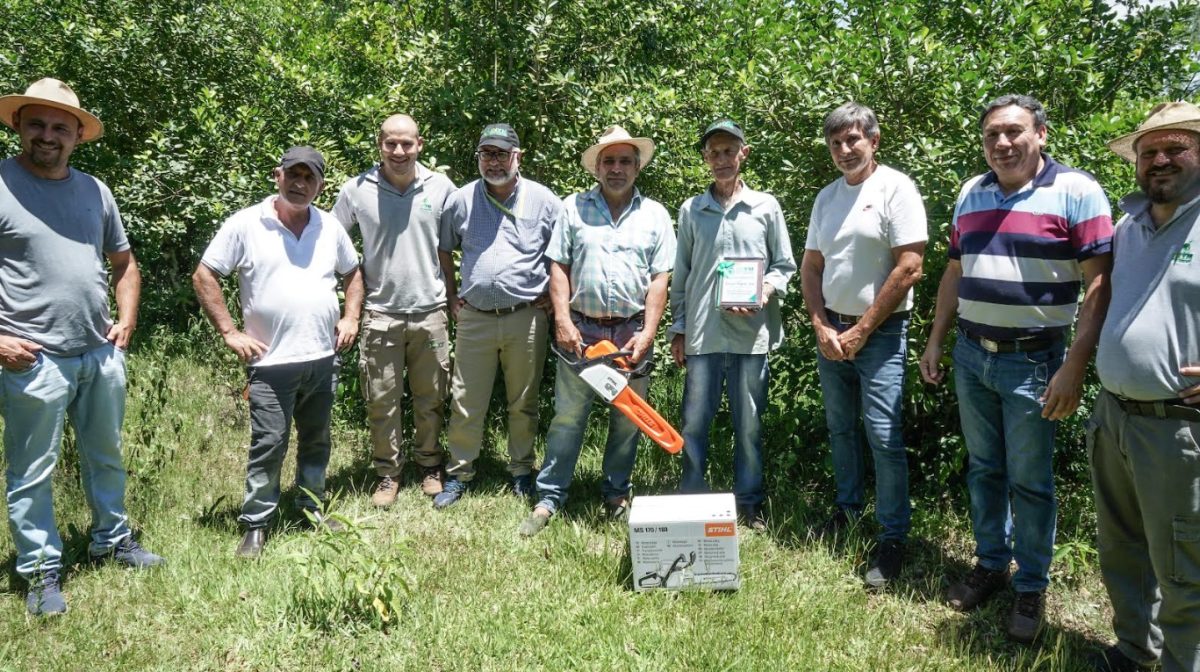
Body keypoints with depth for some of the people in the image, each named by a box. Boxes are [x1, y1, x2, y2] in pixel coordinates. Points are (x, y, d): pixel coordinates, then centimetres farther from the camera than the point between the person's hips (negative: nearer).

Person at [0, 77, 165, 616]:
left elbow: (124, 261, 20)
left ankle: (112, 540, 36)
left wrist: (127, 319, 8)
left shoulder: (95, 190, 9)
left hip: (101, 353, 6)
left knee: (106, 456, 19)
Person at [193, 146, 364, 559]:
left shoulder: (330, 227, 7)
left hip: (323, 358, 5)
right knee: (269, 444, -1)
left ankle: (312, 507, 31)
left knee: (316, 440, 16)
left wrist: (350, 317, 7)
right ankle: (255, 525, 13)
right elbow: (203, 276, -3)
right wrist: (229, 332, -8)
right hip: (271, 361, -4)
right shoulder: (245, 225, -5)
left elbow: (352, 273, 21)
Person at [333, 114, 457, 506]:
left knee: (430, 398, 12)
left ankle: (429, 466, 28)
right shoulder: (357, 190, -3)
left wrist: (452, 298, 6)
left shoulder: (441, 188, -1)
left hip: (430, 312, 1)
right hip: (381, 314, 0)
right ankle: (388, 474, 21)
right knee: (382, 401, 6)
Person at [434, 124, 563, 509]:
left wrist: (552, 296, 1)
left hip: (526, 318, -1)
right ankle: (459, 474, 20)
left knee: (523, 402, 11)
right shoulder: (461, 201, 4)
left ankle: (522, 471, 27)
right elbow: (443, 250, 16)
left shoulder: (544, 201, -1)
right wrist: (451, 296, 11)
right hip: (474, 318, 1)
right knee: (465, 402, 6)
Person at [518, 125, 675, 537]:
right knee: (567, 418, 3)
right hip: (580, 330, -1)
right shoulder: (574, 208, 5)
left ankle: (617, 496, 25)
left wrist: (647, 334, -8)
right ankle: (549, 499, 12)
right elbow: (558, 268, 2)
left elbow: (660, 279, 1)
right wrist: (563, 322, -8)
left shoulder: (654, 215, 6)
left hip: (632, 332, 1)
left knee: (627, 421, 10)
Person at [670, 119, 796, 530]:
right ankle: (691, 499, 19)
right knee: (695, 421, 5)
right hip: (702, 332, 1)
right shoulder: (691, 210, 8)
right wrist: (677, 330, 8)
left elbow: (785, 265, 9)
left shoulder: (766, 207, 5)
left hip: (751, 332, 0)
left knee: (749, 423, 8)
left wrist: (766, 291, -11)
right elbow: (680, 276, 10)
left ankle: (749, 502, 21)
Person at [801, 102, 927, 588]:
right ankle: (848, 506, 33)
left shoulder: (896, 189, -9)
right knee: (840, 428, 16)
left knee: (884, 437, -7)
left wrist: (860, 332, -13)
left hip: (879, 333, -6)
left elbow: (909, 269, -15)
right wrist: (822, 328, -2)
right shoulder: (827, 197, 10)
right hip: (830, 332, 6)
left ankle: (893, 538, 5)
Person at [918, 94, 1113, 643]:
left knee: (1029, 480, 5)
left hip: (1032, 361, -5)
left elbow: (1101, 284, -13)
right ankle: (991, 563, 31)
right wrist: (935, 342, 13)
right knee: (983, 468, 15)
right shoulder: (971, 194, 8)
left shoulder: (1075, 191, -10)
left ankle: (1032, 585, 22)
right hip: (971, 355, 5)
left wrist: (1074, 367, -18)